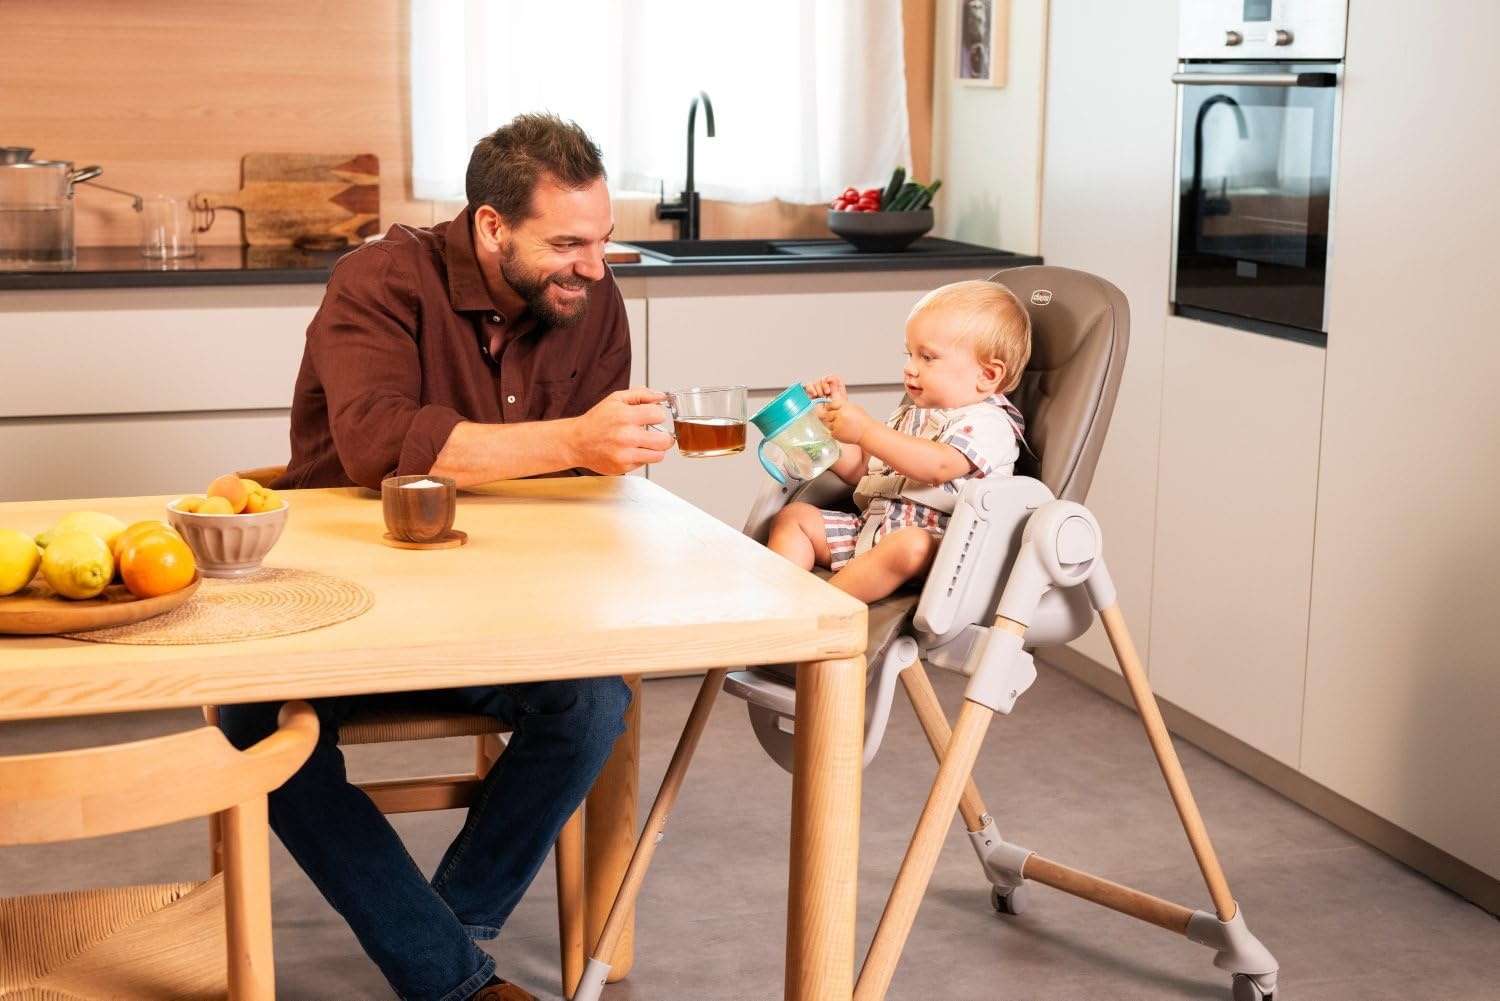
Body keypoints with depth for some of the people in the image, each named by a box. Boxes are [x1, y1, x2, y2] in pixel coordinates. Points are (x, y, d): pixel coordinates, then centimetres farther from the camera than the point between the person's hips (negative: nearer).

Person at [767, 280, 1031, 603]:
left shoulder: (988, 423, -5)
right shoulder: (910, 415, 25)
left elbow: (938, 465, -24)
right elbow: (858, 470, 27)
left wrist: (866, 431, -27)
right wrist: (836, 413, 13)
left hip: (932, 540, -9)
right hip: (870, 525, 9)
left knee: (910, 546, -41)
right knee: (793, 516, 1)